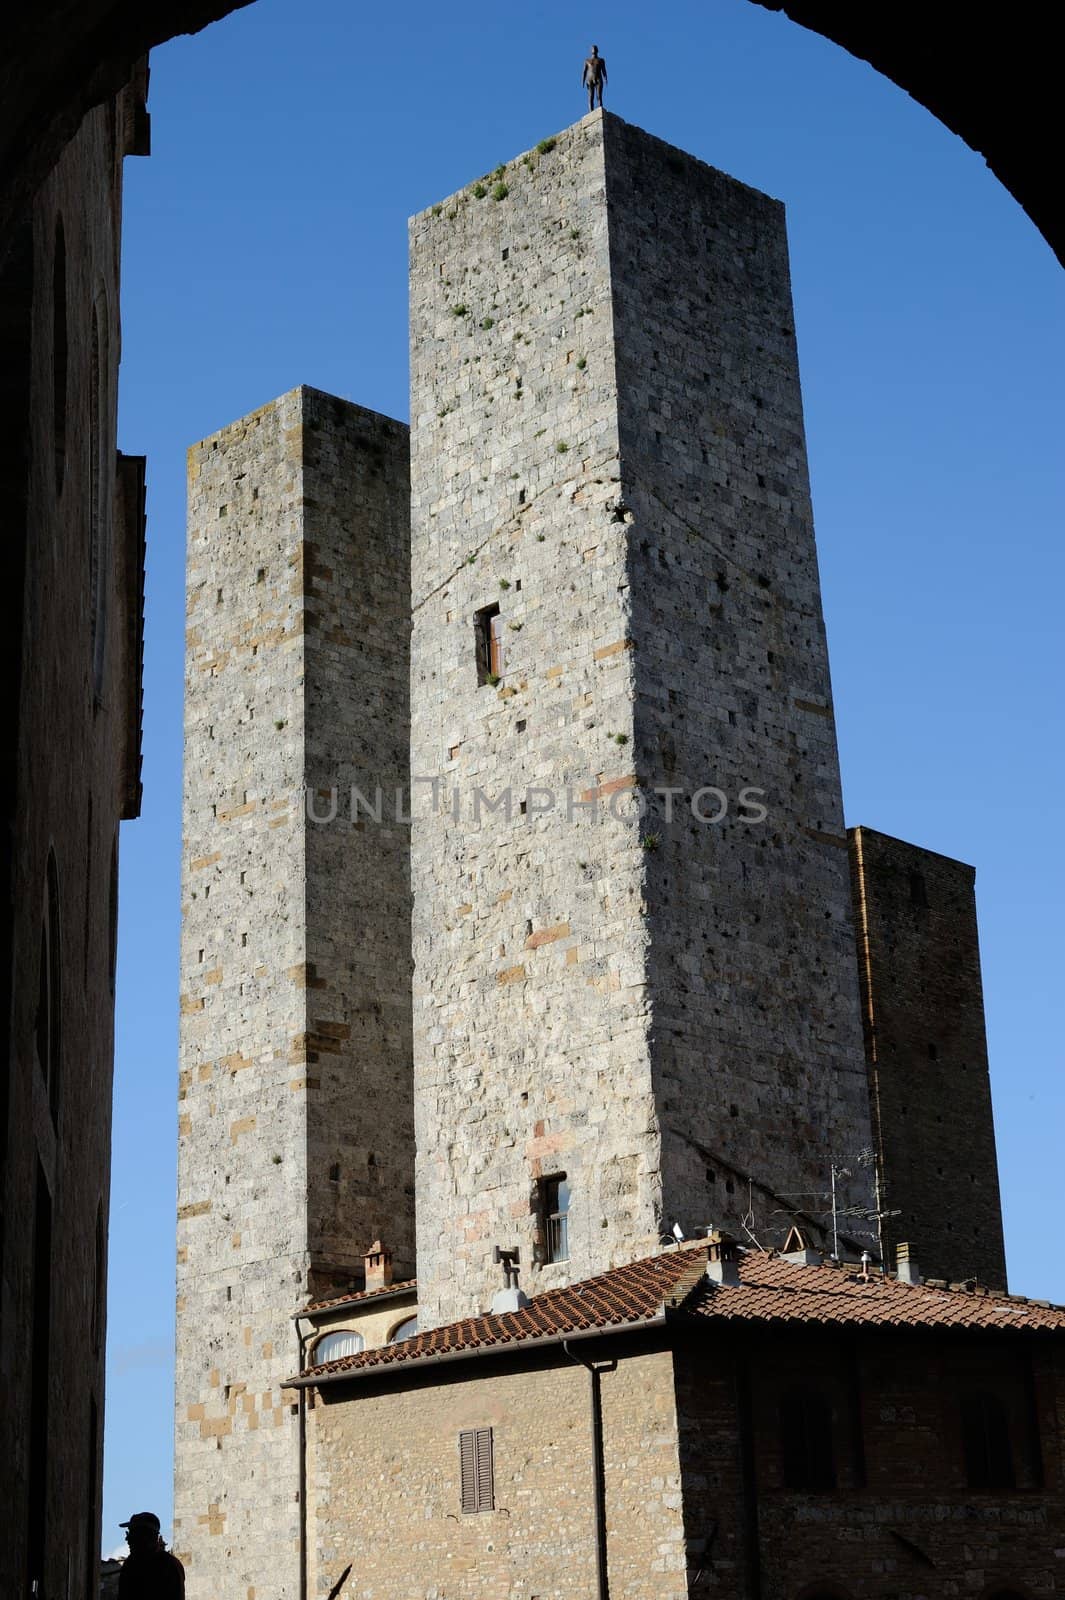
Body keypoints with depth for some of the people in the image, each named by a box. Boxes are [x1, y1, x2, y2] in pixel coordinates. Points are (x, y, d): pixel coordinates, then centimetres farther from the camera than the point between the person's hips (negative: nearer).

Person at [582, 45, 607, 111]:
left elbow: (604, 71, 8)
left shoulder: (601, 60, 13)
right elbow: (584, 72, 8)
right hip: (590, 81, 0)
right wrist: (583, 81, -4)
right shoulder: (587, 61, 13)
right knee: (591, 97, -10)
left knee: (599, 96, -15)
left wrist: (605, 80, -7)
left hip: (599, 80, 0)